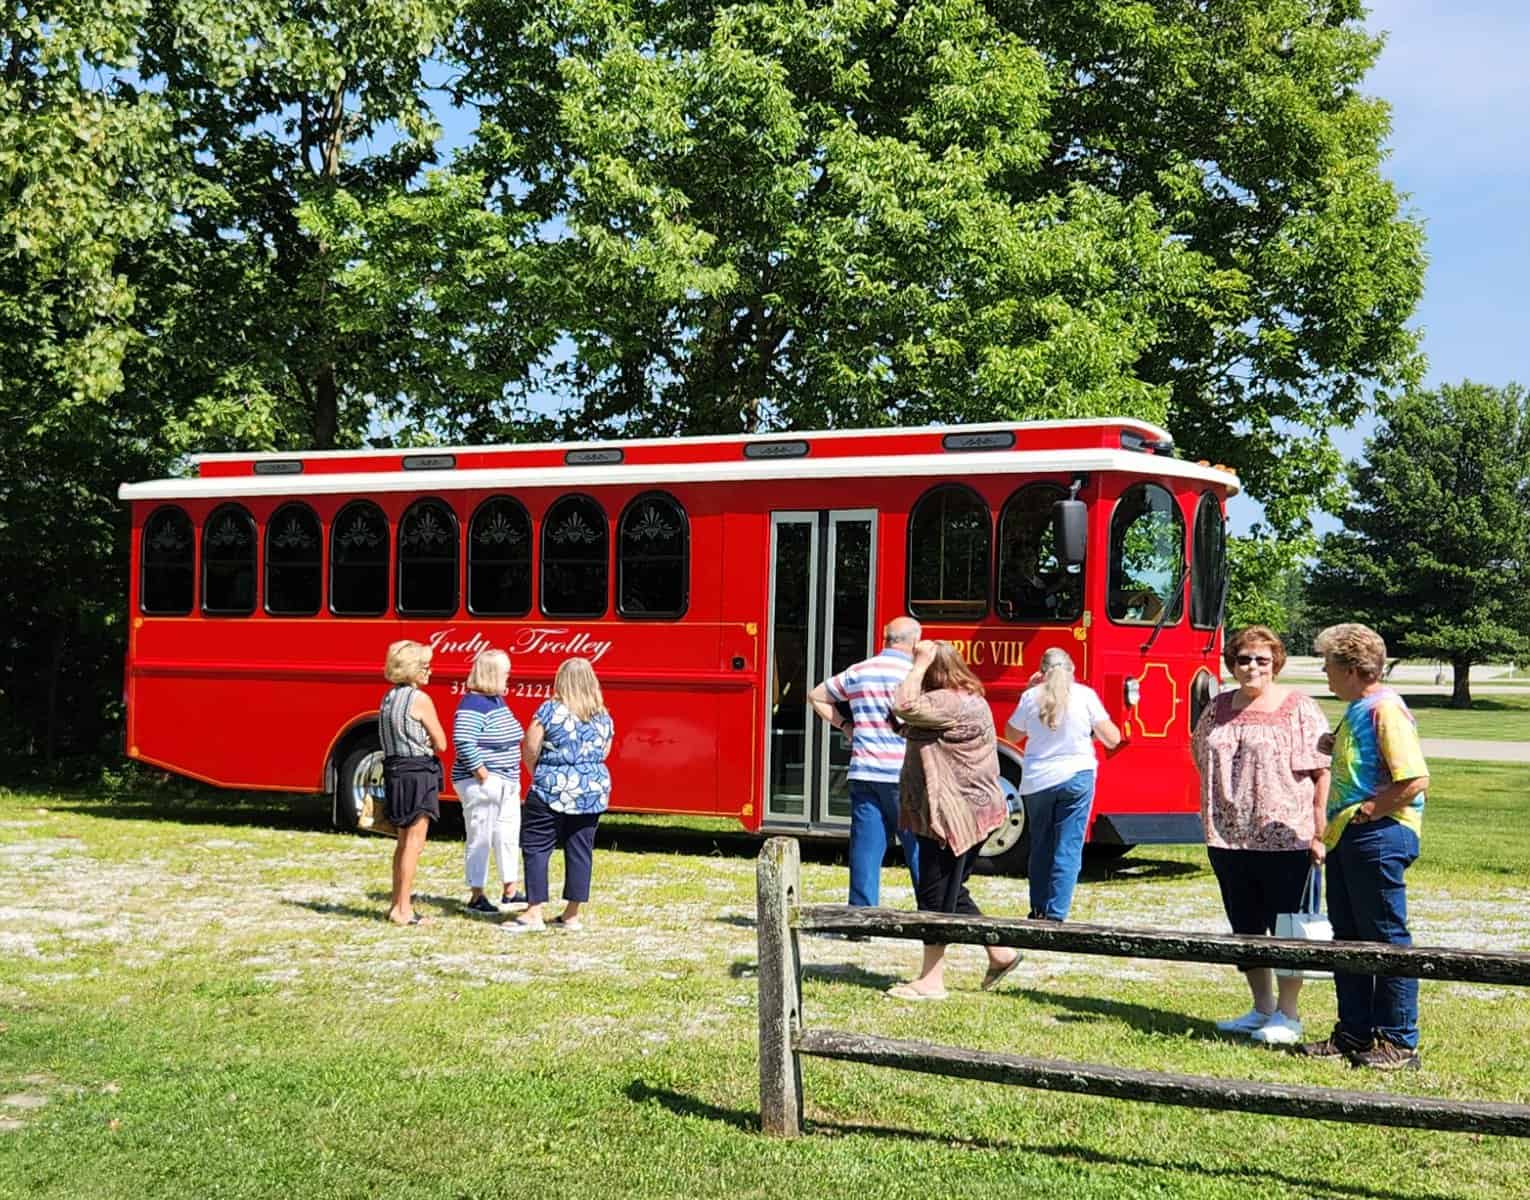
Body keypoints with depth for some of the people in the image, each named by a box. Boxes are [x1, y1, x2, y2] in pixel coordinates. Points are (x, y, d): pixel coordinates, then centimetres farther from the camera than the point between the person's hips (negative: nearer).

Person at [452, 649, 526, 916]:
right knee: (480, 839, -2)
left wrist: (512, 776, 16)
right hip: (481, 784, -10)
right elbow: (463, 743, -26)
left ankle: (509, 891, 26)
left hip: (507, 783, 10)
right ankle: (476, 897, 5)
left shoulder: (497, 699, 13)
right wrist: (484, 775, -23)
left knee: (509, 836, 15)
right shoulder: (473, 705, -17)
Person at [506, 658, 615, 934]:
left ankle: (534, 914, 0)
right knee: (580, 851, 9)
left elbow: (531, 749, -7)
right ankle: (572, 915, 13)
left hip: (552, 790, -5)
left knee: (536, 848, 2)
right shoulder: (603, 717, 7)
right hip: (594, 790, 5)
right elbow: (604, 752, 13)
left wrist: (536, 773, 10)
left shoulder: (550, 710, -8)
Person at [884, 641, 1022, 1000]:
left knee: (936, 896, -4)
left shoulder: (952, 704, -19)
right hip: (963, 812, 11)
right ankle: (1000, 953, 26)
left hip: (954, 816, -11)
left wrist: (920, 664, -21)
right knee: (950, 893, 19)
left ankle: (931, 980, 2)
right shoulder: (966, 700, 16)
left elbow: (904, 706, -28)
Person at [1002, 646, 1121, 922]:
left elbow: (1012, 735, 14)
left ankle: (1039, 910, 22)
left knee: (1040, 847, 17)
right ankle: (1056, 914, -4)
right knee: (1068, 849, 1)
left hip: (1036, 781, 2)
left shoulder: (1031, 696, -1)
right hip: (1076, 778, -2)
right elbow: (1112, 739, -3)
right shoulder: (1085, 695, -5)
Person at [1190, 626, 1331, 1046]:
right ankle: (1262, 1008, 26)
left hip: (1284, 840, -6)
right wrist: (1210, 825, 15)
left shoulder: (1298, 708, -5)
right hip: (1229, 839, 6)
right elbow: (1204, 767, 23)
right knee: (1245, 928, 13)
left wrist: (1320, 832, -14)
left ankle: (1288, 1015, 12)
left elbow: (1322, 772, -8)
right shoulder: (1218, 710, 11)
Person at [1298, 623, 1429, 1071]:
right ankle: (1355, 1033, 22)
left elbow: (1415, 779, -23)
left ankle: (1399, 1042, 4)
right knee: (1348, 937, 14)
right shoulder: (1356, 710, 15)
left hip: (1379, 835, -10)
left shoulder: (1386, 710, -16)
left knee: (1387, 939, -3)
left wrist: (1367, 810, -17)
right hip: (1347, 836, 10)